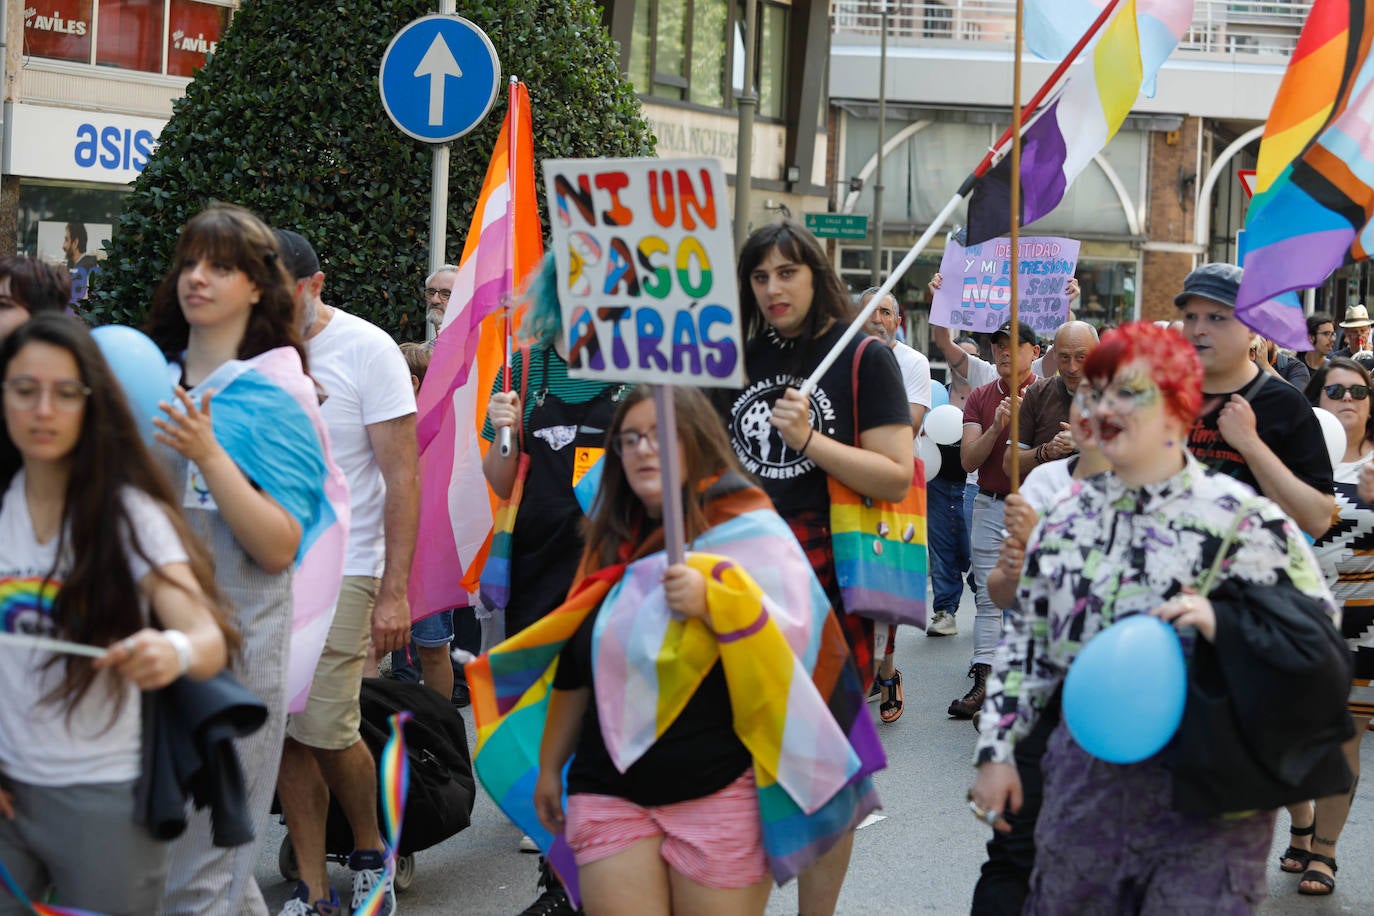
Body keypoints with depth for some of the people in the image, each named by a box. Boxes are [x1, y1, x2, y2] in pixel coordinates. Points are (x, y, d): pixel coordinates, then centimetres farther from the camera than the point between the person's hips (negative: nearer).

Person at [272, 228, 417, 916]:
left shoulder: (366, 349, -7)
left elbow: (403, 478, -8)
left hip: (341, 569, -4)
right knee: (284, 731, 3)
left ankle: (370, 854, 17)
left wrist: (395, 592, -14)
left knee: (325, 728, -9)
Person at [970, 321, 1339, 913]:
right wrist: (996, 750, 8)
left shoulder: (1241, 517, -10)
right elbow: (1027, 644, 12)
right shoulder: (1068, 517, 7)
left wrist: (1222, 621, -26)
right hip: (1083, 778, 5)